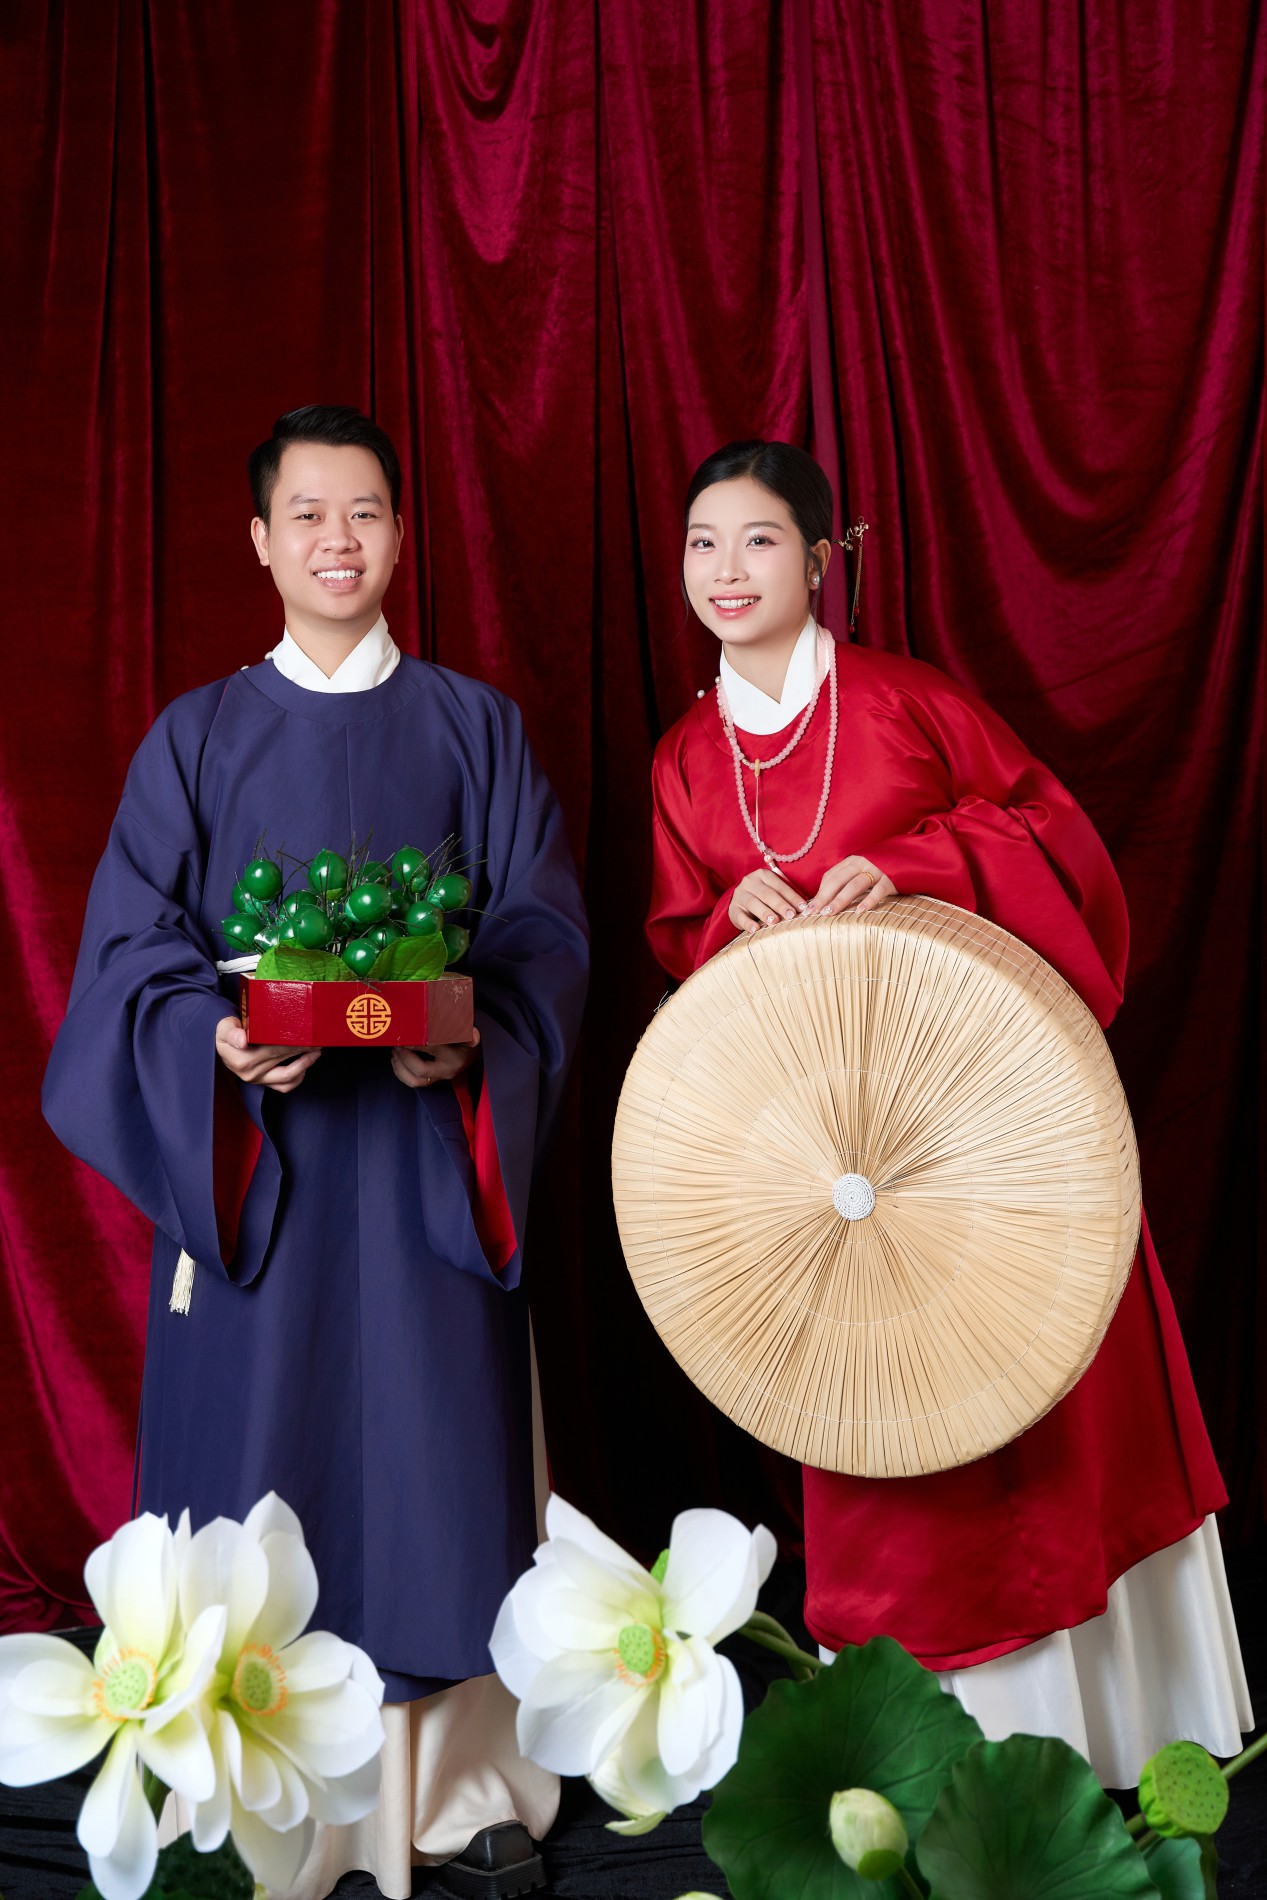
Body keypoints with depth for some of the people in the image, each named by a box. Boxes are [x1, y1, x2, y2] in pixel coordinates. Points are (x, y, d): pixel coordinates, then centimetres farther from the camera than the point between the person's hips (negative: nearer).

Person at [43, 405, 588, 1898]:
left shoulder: (475, 728, 9)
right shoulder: (196, 738, 8)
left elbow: (543, 926, 3)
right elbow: (135, 945, 2)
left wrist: (474, 1036, -17)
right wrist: (218, 1040, -18)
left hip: (428, 1150, 0)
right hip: (252, 1156, 0)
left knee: (436, 1457, 3)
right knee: (266, 1462, 1)